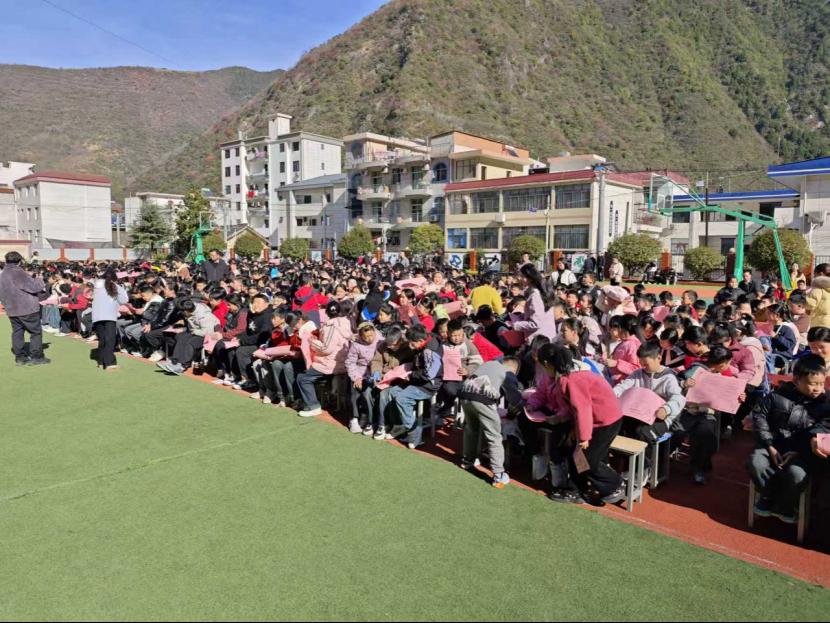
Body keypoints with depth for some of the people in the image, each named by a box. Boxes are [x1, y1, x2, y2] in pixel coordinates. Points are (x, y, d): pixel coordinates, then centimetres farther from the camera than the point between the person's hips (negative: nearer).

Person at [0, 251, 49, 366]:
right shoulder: (18, 273, -16)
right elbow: (34, 286, -17)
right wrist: (40, 281, 2)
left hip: (11, 309, 8)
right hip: (27, 308, -8)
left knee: (17, 332, 13)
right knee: (36, 332, 1)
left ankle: (20, 357, 15)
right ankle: (36, 357, 1)